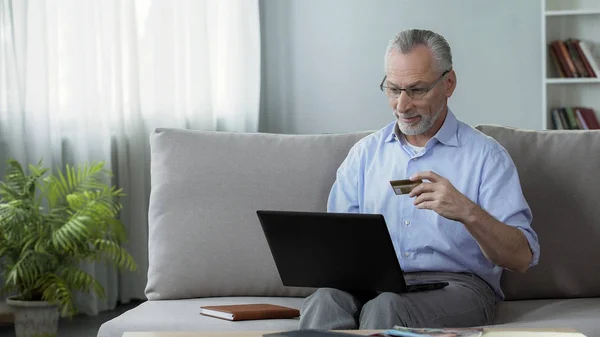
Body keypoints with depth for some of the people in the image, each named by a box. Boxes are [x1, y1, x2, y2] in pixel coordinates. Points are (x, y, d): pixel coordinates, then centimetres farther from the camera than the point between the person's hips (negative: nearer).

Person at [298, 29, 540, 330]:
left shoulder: (485, 155, 3)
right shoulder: (364, 153, 17)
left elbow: (522, 259, -4)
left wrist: (468, 213, -22)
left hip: (455, 284, -2)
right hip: (373, 285, 3)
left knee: (386, 308, -36)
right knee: (325, 301, -33)